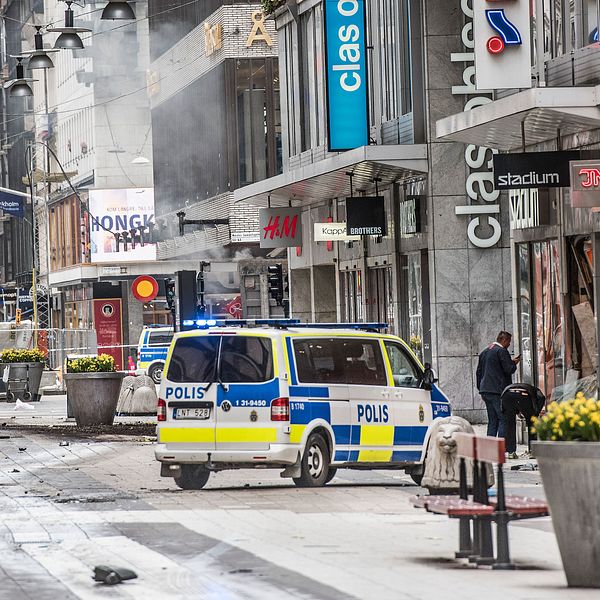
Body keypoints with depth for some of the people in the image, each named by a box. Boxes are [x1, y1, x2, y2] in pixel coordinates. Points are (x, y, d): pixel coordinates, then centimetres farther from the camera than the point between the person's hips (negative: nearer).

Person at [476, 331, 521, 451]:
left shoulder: (484, 352, 19)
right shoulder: (501, 351, -9)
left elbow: (479, 372, 22)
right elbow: (509, 369, -14)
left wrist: (481, 389, 25)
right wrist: (514, 363, 6)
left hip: (485, 391, 8)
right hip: (497, 391, -8)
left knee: (492, 420, 11)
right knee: (503, 419, -7)